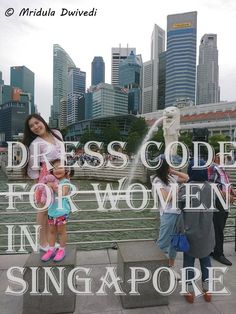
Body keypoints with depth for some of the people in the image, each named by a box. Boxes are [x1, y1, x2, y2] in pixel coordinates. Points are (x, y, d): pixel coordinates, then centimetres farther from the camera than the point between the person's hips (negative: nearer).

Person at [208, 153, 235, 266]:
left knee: (219, 228, 14)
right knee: (218, 229, -1)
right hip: (217, 202, -9)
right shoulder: (212, 167, -10)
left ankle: (214, 251, 26)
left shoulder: (223, 169, 18)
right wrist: (226, 195, -19)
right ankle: (218, 254, 11)